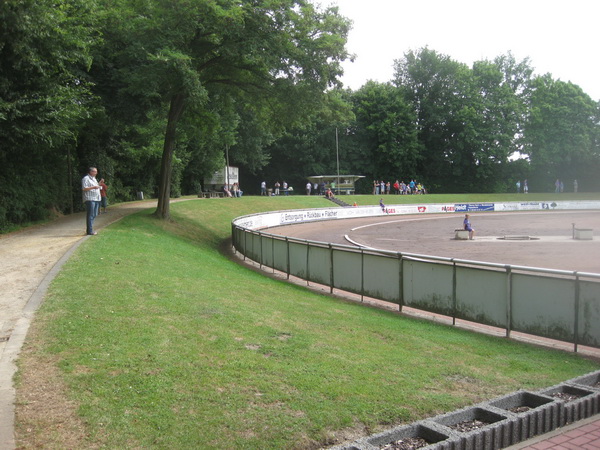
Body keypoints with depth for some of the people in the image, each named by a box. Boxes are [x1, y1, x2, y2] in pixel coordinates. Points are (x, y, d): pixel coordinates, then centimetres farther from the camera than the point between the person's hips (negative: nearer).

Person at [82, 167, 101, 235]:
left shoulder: (94, 179, 23)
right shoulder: (86, 178, -6)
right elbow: (84, 188, -15)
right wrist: (93, 187, -23)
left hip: (96, 199, 9)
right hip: (89, 199, -9)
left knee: (94, 215, 10)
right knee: (90, 215, -10)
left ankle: (90, 230, 16)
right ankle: (89, 231, -10)